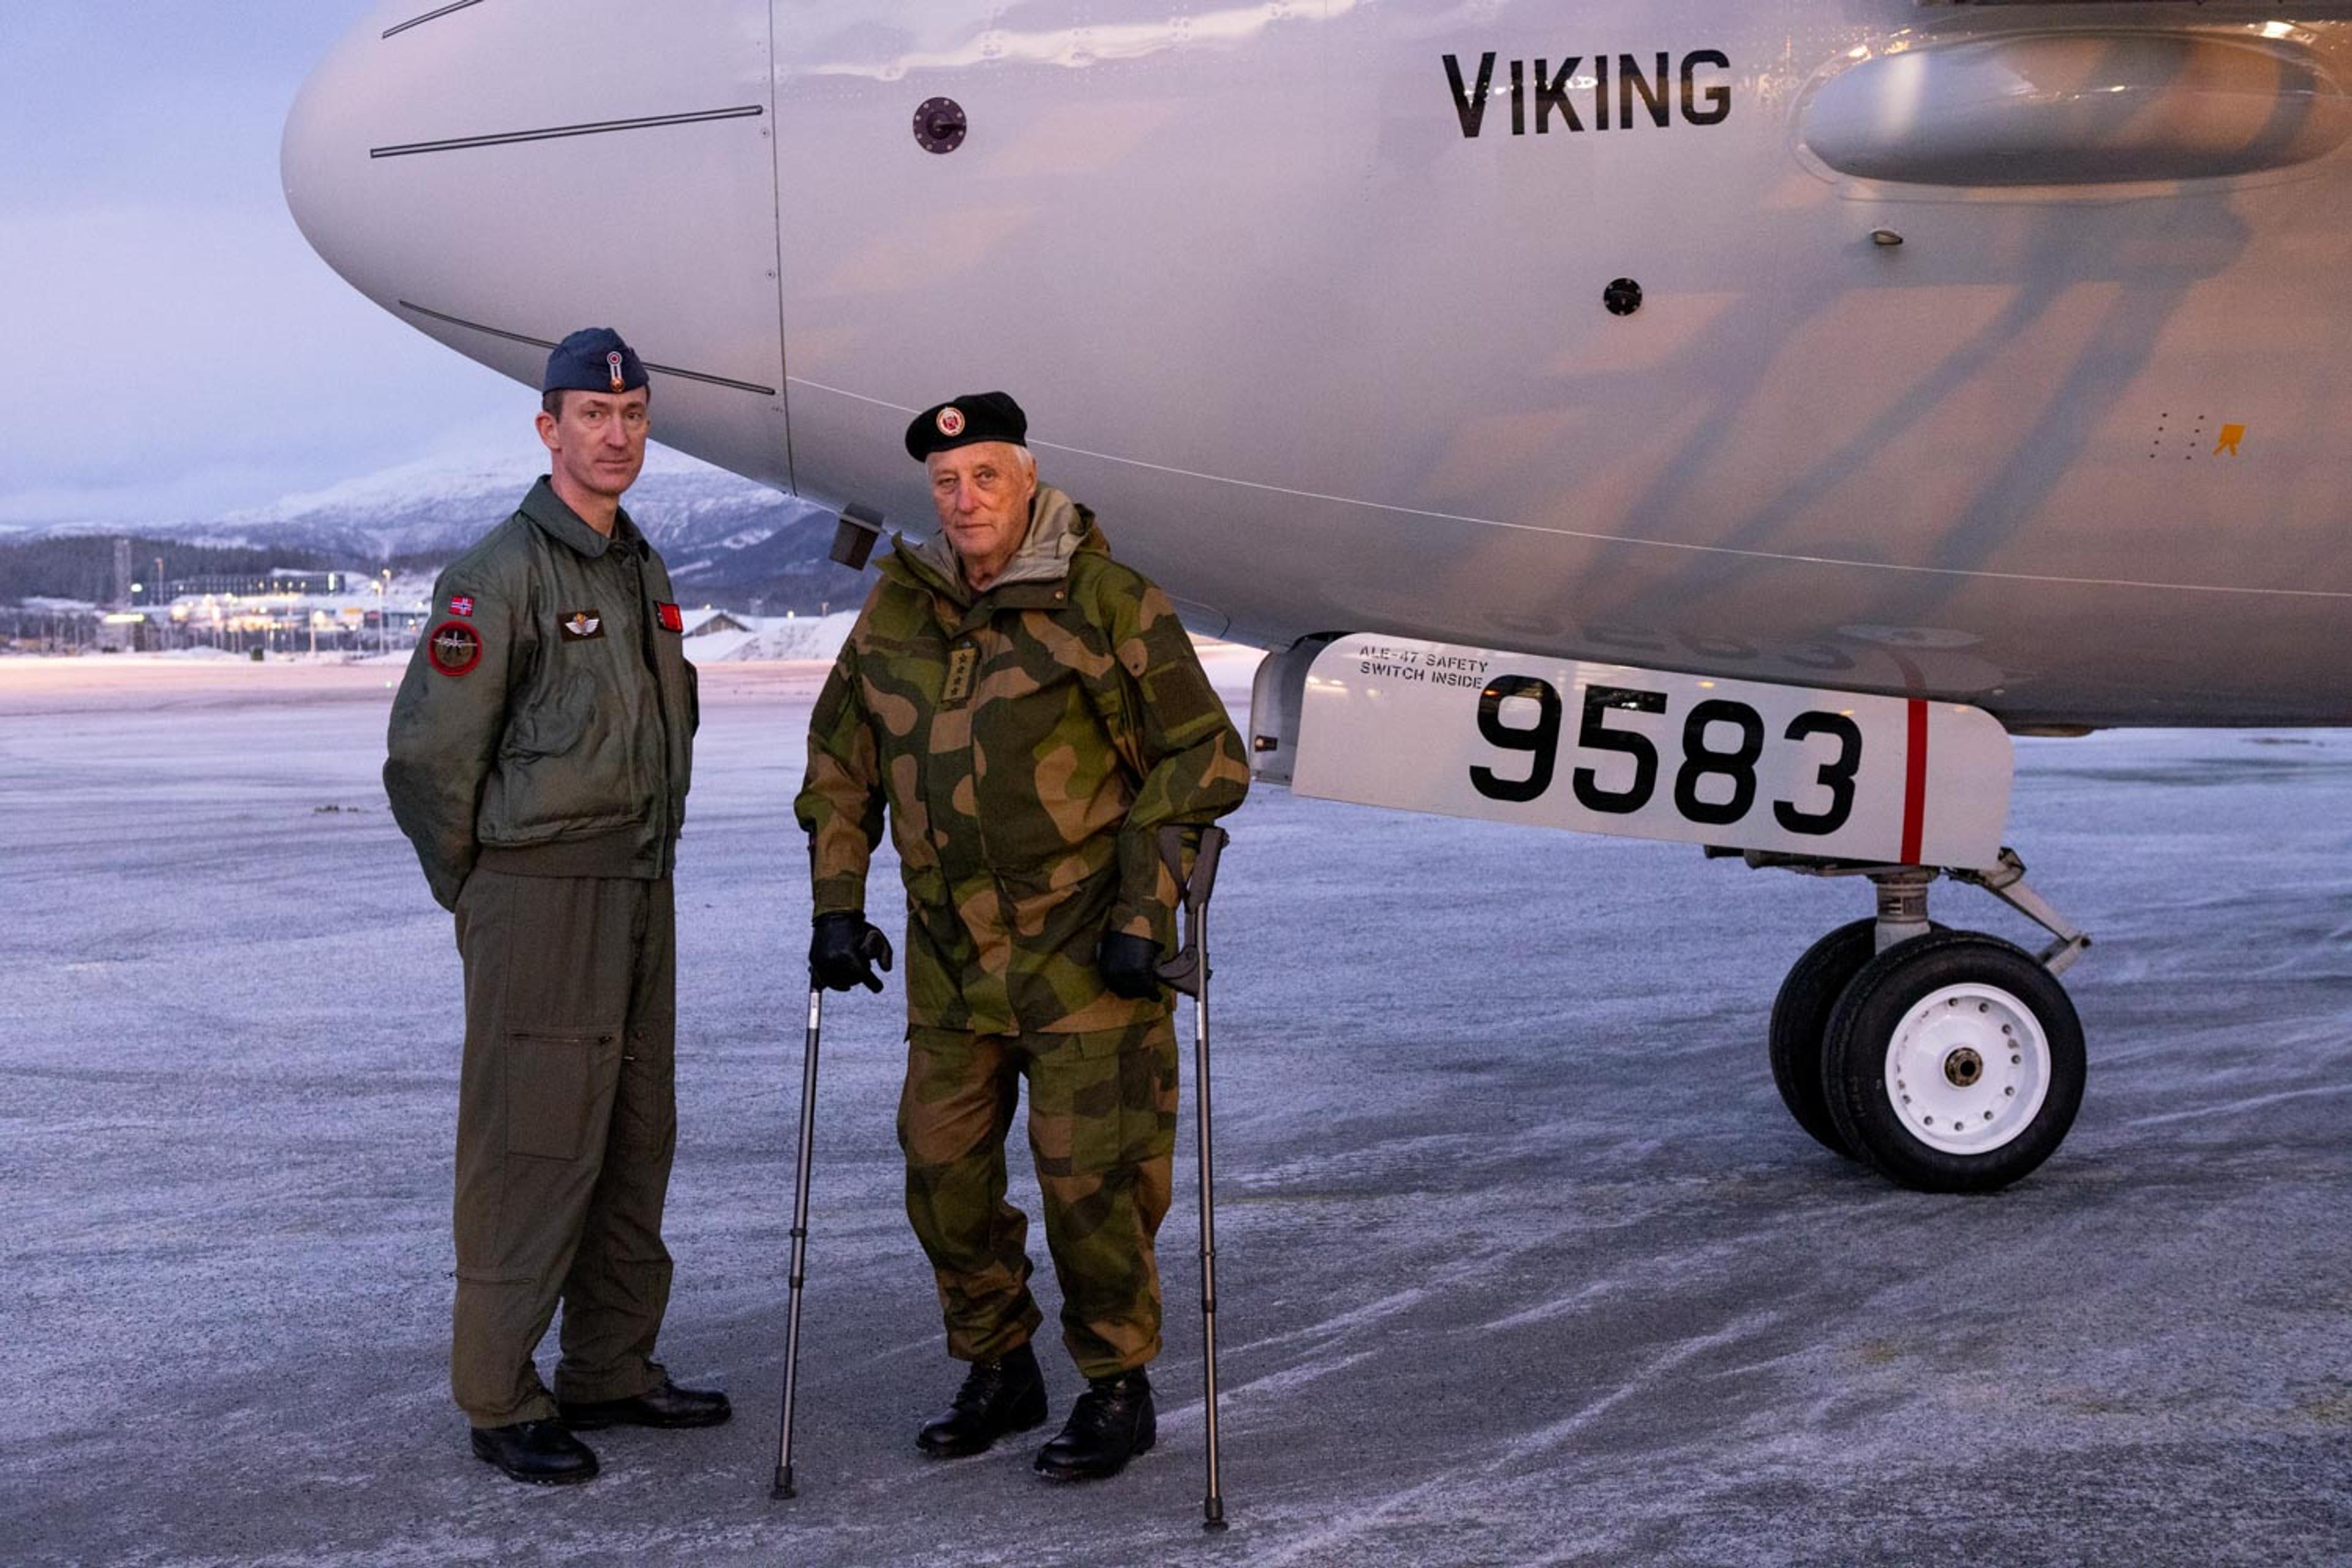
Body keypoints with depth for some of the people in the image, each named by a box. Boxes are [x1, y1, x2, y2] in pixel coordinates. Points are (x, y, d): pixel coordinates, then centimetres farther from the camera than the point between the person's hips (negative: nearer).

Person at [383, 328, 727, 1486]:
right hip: (538, 899, -8)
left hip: (640, 892, 8)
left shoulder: (642, 569, 14)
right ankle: (501, 1403, 4)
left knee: (635, 1141, 13)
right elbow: (426, 754, -13)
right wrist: (480, 894, -4)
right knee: (534, 1150, -5)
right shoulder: (504, 573, -12)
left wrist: (645, 862, 16)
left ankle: (611, 1371, 25)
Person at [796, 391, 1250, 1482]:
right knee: (943, 1172, 9)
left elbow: (1202, 760, -8)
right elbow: (840, 765, 15)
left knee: (1089, 1178, -3)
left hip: (1088, 953, -5)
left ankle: (1118, 1389, 16)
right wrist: (839, 905, 6)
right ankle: (998, 1372, 28)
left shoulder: (1109, 604, -9)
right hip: (951, 958, 5)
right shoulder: (897, 610, 5)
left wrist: (1143, 915, -12)